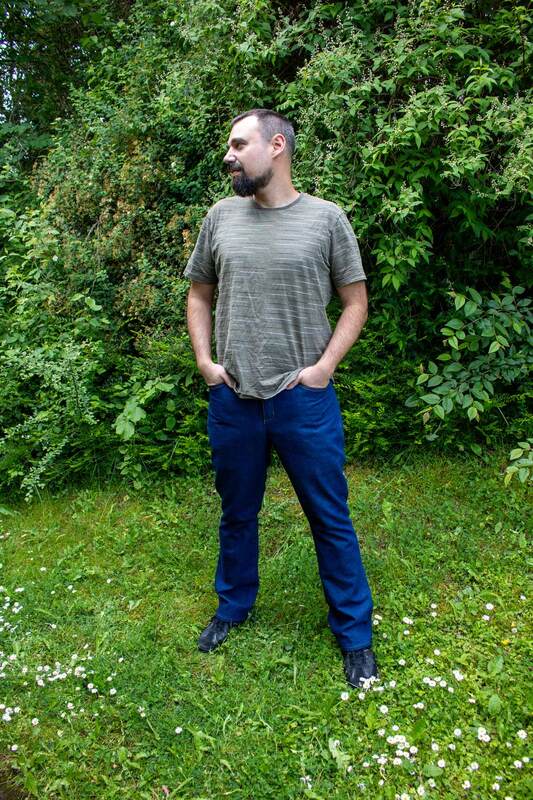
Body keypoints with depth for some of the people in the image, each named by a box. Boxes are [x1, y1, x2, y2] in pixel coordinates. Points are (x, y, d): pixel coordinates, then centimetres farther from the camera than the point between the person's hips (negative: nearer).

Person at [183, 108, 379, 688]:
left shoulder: (326, 218, -3)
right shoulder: (220, 217, 5)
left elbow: (355, 302, 1)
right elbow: (198, 296, 14)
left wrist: (323, 367, -9)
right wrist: (204, 361, 2)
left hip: (304, 399, -3)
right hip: (232, 399, 3)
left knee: (331, 520, 8)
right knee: (236, 513, 19)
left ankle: (354, 634, 26)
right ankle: (234, 605, 43)